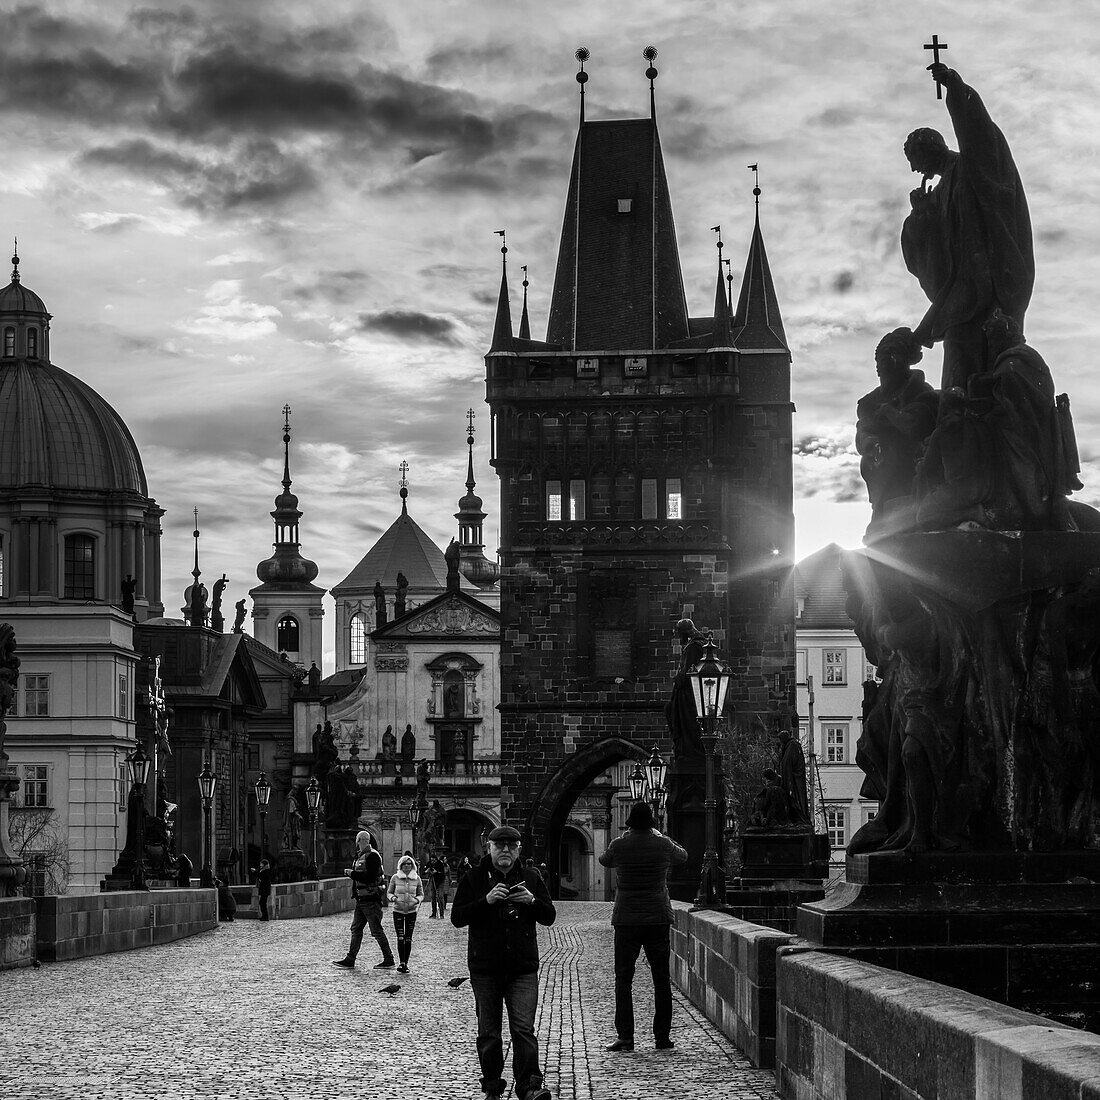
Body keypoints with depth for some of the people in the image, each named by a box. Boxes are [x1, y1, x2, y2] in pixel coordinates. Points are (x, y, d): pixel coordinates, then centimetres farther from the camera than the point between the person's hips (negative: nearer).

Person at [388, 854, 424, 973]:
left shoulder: (416, 879, 3)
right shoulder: (395, 878, 0)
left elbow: (421, 894, 11)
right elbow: (389, 892, 8)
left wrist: (417, 900, -11)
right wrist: (393, 898, -14)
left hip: (411, 911, 1)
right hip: (398, 911, -1)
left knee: (408, 938, 1)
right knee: (400, 937, -10)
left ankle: (406, 963, 8)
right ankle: (401, 962, -6)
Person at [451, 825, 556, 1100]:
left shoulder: (531, 879, 10)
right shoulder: (473, 879, 3)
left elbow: (549, 917, 10)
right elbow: (456, 918, -5)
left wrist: (532, 901, -11)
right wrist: (486, 901, -19)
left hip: (523, 968, 0)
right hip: (484, 968, 0)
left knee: (523, 1028, -9)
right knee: (488, 1031, 6)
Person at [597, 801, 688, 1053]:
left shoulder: (619, 846, -7)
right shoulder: (663, 845, -3)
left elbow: (604, 860, 16)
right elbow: (682, 856, 19)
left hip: (626, 920, -1)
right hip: (659, 919, 1)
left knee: (623, 978, 4)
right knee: (661, 979, 8)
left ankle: (625, 1036, -3)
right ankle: (662, 1036, 8)